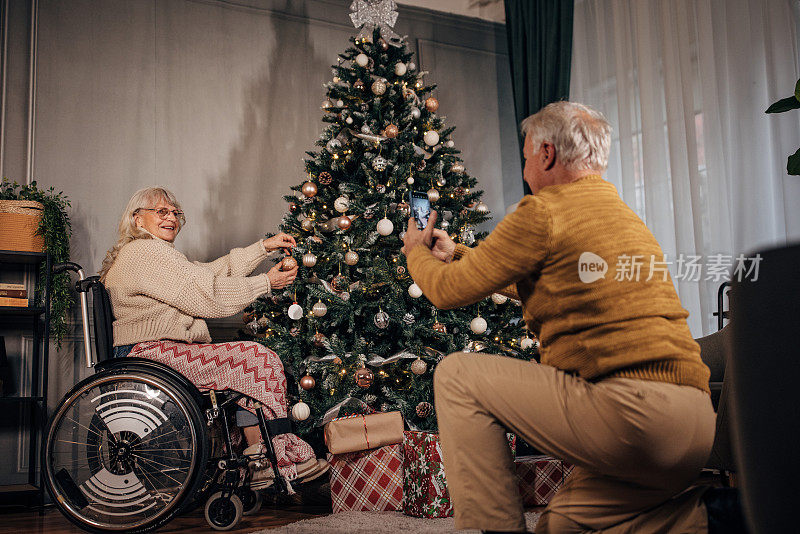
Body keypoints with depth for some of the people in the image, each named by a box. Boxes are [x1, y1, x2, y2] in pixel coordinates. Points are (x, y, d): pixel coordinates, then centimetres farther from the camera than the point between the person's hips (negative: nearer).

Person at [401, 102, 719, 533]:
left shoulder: (543, 211, -6)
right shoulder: (621, 212, 24)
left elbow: (448, 290, 2)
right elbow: (531, 283, 37)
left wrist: (416, 251, 25)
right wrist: (455, 253, 47)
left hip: (630, 409, -9)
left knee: (456, 375, 1)